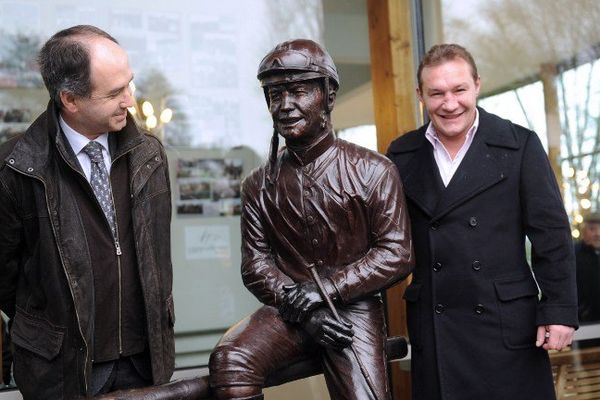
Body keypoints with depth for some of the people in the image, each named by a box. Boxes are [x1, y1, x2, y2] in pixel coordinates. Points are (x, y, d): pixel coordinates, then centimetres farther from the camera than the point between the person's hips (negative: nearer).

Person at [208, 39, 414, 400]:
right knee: (229, 361, -26)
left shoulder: (374, 171, -1)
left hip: (354, 309, -1)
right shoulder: (260, 185, 8)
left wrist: (326, 290, -14)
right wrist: (302, 310, -14)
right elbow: (256, 263, 3)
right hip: (290, 312, 1)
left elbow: (397, 254, -5)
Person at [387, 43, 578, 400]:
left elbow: (551, 234, -2)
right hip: (433, 329, 2)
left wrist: (560, 311, -6)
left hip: (507, 324, -2)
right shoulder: (402, 155, 5)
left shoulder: (520, 145, -2)